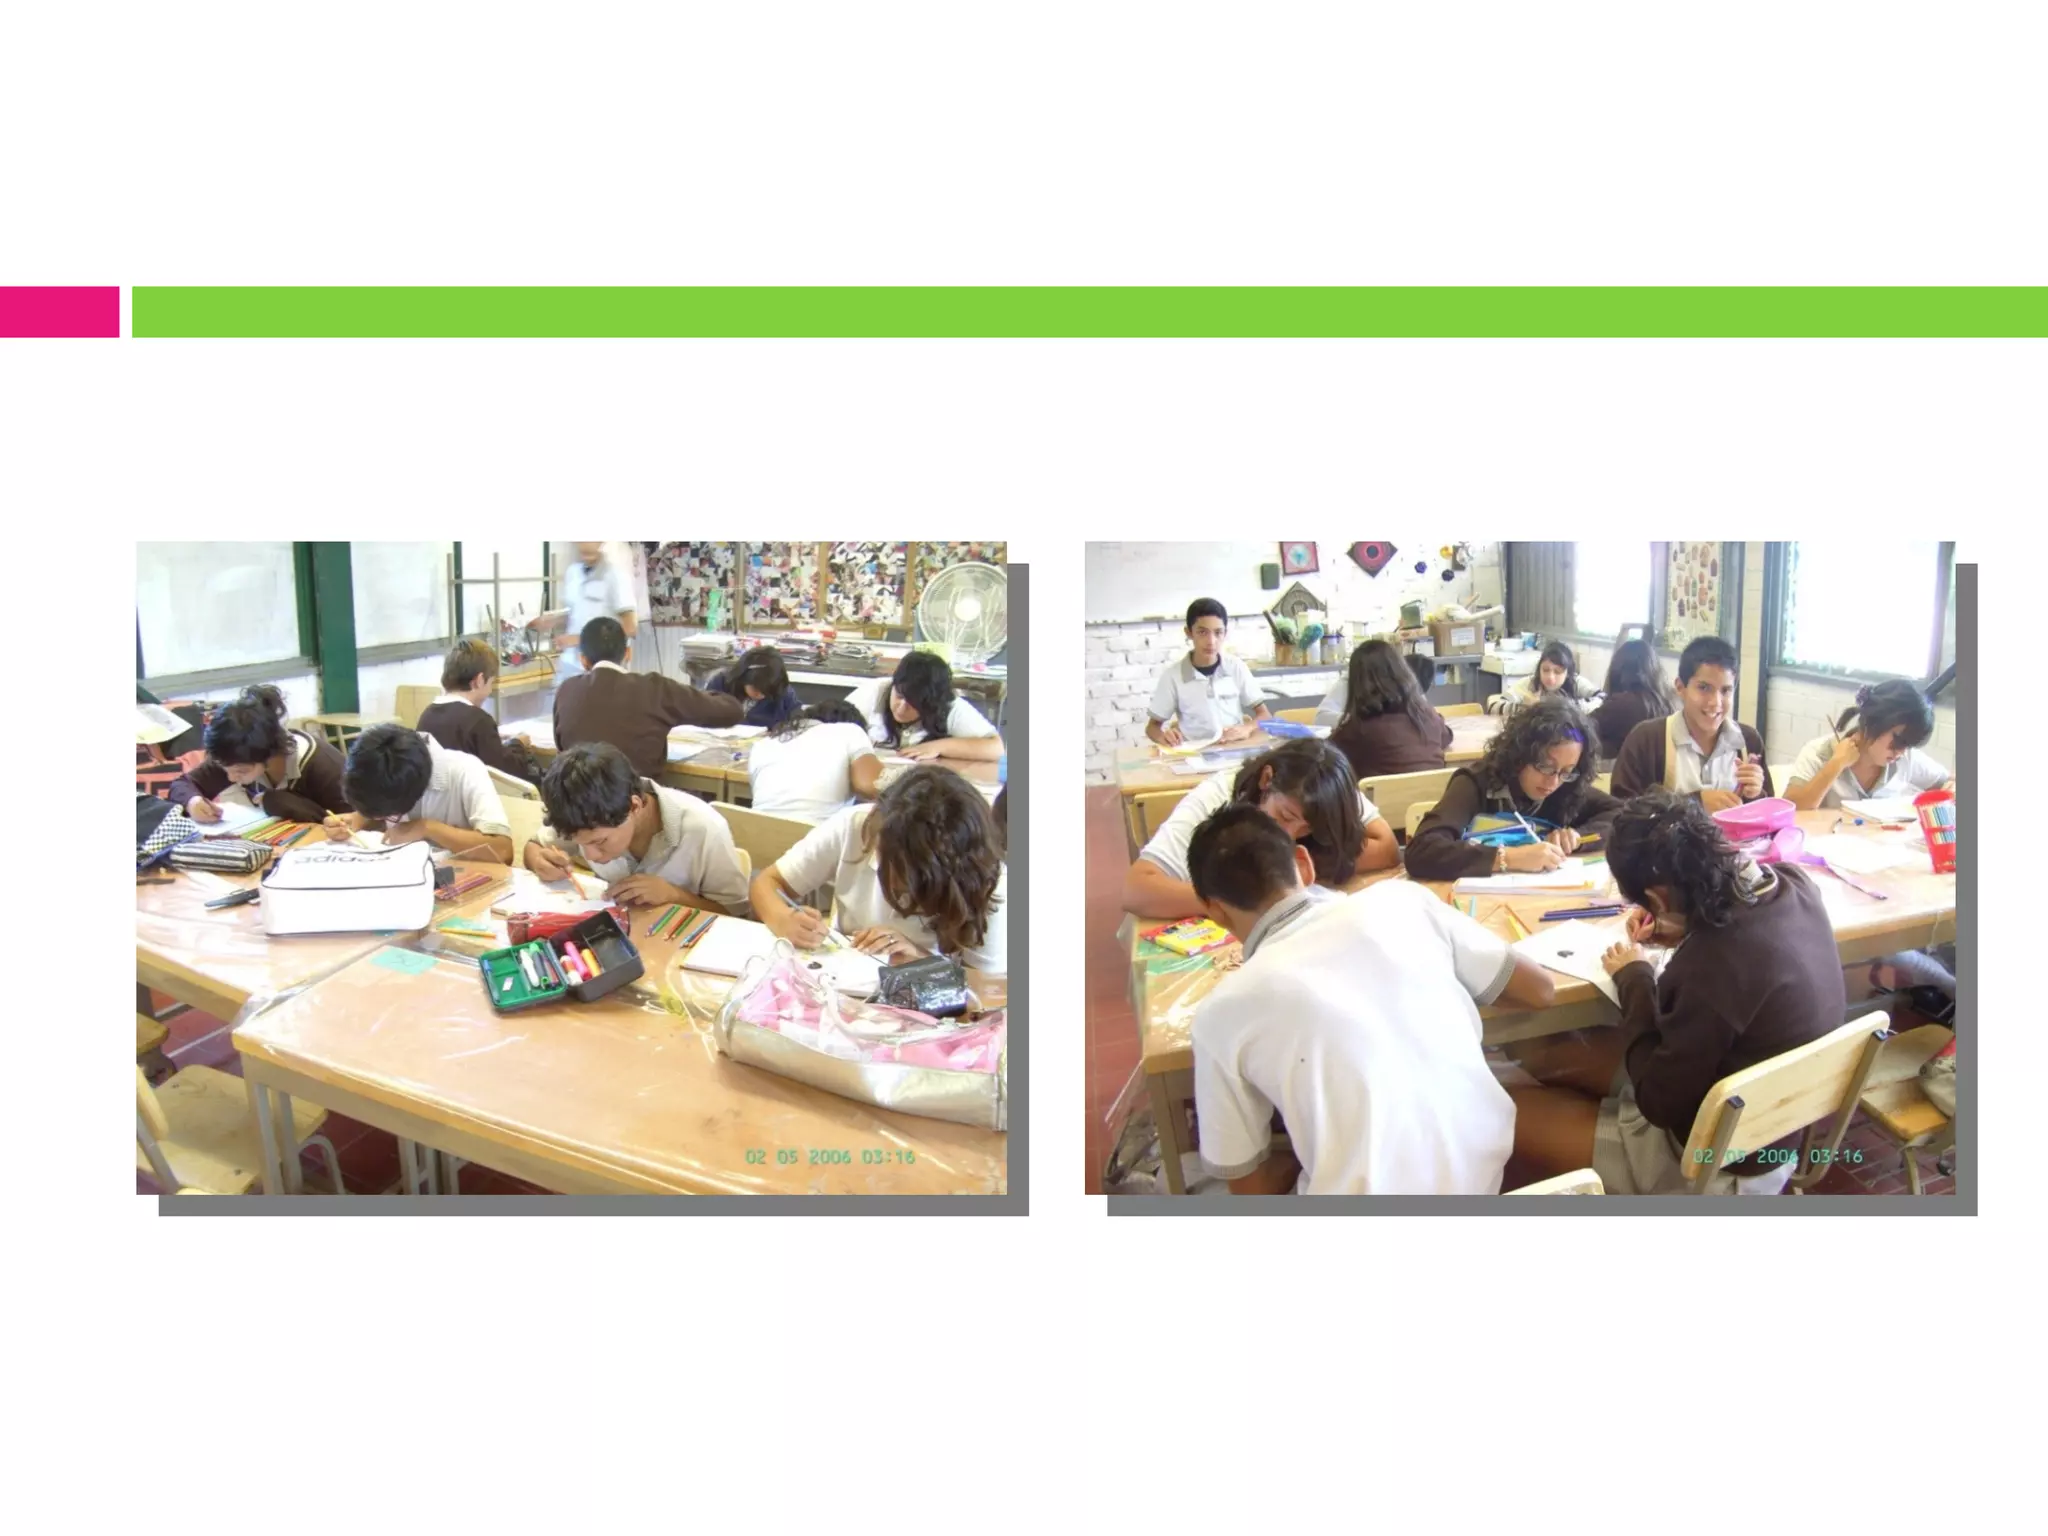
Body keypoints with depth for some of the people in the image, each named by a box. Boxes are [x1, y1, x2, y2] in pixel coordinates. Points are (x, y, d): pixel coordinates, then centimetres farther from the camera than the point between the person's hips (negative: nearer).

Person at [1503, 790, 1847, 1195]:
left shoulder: (1712, 970, -38)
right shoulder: (1792, 881, -13)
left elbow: (1659, 1101, -22)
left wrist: (1634, 978, -13)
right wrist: (1682, 936, -1)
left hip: (1723, 1165, -8)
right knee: (1554, 1053, 19)